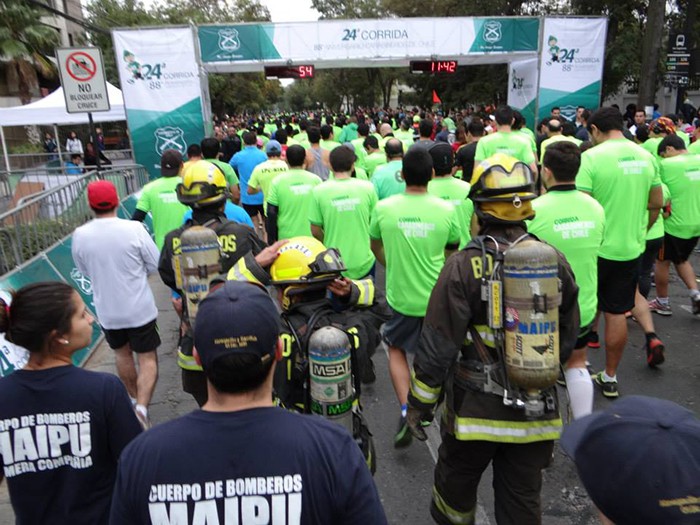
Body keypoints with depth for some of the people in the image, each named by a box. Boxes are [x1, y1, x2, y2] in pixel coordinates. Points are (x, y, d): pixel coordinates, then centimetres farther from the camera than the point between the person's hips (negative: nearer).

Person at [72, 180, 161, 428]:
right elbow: (155, 264, -10)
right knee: (148, 359, 8)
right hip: (139, 309, -3)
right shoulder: (134, 229, -19)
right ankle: (141, 408, -7)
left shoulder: (80, 235, -10)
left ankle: (135, 399, 41)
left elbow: (84, 271, 4)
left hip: (107, 311, 3)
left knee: (122, 354, 24)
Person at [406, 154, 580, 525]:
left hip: (477, 410, -4)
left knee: (455, 485, 21)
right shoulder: (556, 263, -3)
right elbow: (568, 341, 8)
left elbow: (438, 346, -15)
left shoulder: (464, 266, -17)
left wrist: (419, 403, -3)